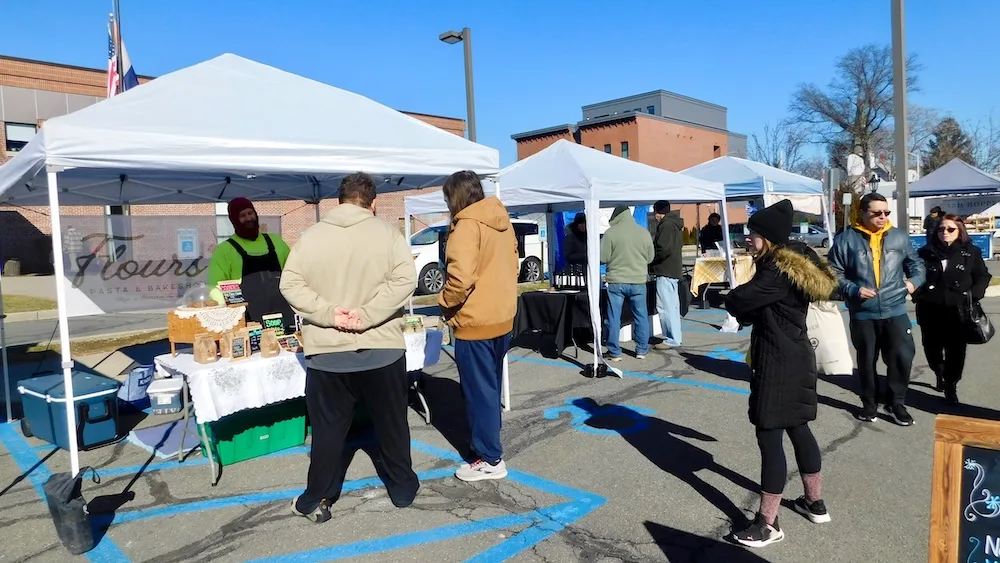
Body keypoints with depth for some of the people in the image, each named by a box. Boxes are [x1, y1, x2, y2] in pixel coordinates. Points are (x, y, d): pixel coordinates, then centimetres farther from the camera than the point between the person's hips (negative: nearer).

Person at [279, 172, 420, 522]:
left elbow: (290, 284, -5)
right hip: (382, 348, 0)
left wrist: (329, 313, -13)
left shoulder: (311, 235, 1)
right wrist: (367, 315, -16)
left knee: (328, 428, 12)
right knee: (391, 422, 15)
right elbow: (404, 279, -13)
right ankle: (403, 488, 29)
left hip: (328, 352, 1)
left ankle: (317, 500, 21)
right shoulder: (387, 232, -3)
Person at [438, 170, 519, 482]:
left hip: (475, 323, -9)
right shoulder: (503, 221, 10)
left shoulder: (467, 225, -17)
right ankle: (488, 441, 35)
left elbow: (460, 277, -27)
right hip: (502, 318, 9)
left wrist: (445, 303, -11)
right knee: (490, 386, 21)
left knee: (478, 390, 2)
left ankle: (490, 459, 11)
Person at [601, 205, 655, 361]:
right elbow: (650, 257, 9)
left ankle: (614, 352, 9)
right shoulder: (644, 232, 2)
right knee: (641, 317, 13)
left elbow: (603, 258, -7)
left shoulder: (610, 233, -8)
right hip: (638, 281, 3)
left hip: (616, 282, -3)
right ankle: (642, 350, 19)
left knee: (614, 318, 5)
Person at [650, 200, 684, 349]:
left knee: (665, 306, -9)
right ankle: (674, 337, 20)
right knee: (672, 306, 14)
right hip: (673, 270, 11)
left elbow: (663, 250, -23)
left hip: (665, 271, -11)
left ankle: (671, 339, -8)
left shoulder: (666, 225, -14)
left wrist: (650, 259, -7)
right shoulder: (675, 224, 17)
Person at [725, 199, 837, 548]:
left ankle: (768, 523, 3)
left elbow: (737, 301, -22)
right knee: (798, 428, 20)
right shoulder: (796, 262, 11)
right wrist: (746, 312, -3)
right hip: (795, 356, 10)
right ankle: (815, 503, 35)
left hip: (778, 362, -10)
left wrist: (732, 301, -1)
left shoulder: (778, 271, -21)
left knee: (770, 436, -4)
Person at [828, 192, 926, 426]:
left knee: (903, 357, -2)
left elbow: (916, 263, 16)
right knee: (866, 360, 12)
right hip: (862, 313, -1)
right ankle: (869, 403, 28)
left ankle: (895, 403, 18)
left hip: (895, 311, 2)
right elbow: (834, 274, -3)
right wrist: (853, 290, -16)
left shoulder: (899, 237, 5)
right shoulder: (846, 239, -5)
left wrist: (914, 280, -3)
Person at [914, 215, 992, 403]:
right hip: (930, 310, 1)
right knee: (931, 347, 11)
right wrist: (917, 294, -1)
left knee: (956, 350, 1)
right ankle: (940, 374, 39)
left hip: (957, 311, -1)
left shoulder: (971, 252, 2)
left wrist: (973, 295, -7)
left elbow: (983, 276, 7)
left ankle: (951, 386, 15)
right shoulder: (925, 253, 3)